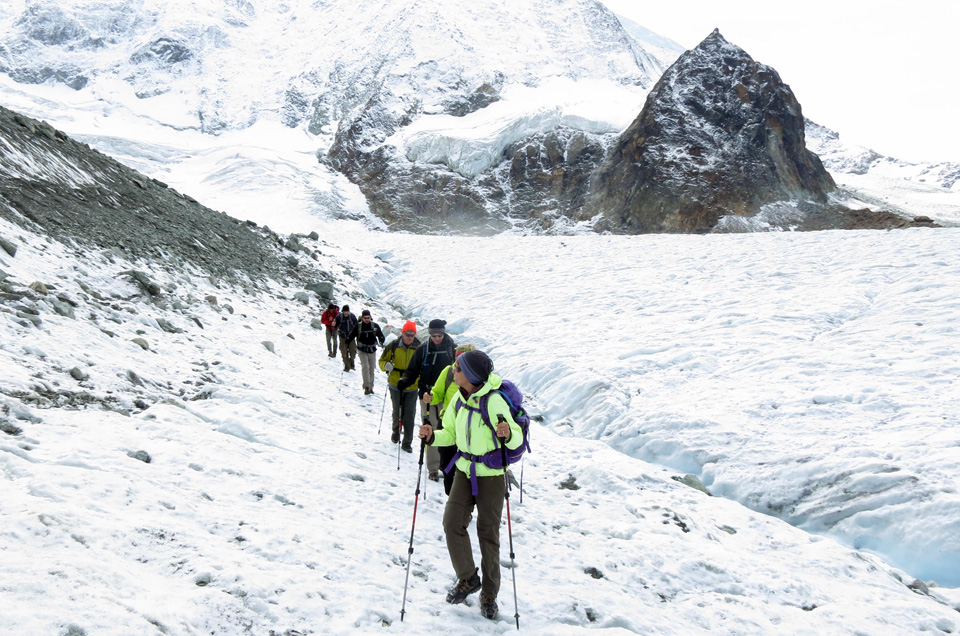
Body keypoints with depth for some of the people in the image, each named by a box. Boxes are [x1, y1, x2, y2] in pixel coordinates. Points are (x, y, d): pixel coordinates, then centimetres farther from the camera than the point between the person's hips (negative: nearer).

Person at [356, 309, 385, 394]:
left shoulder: (375, 326, -2)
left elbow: (380, 335, 1)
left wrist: (381, 341, -19)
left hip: (372, 350, 2)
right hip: (362, 351, -2)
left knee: (372, 369, 8)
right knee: (365, 367, -17)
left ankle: (370, 387, 21)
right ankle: (366, 387, -20)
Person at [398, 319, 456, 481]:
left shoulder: (453, 349, 1)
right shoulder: (423, 350, 5)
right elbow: (413, 371, 10)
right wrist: (404, 381, -9)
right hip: (427, 397, 1)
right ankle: (433, 468, 7)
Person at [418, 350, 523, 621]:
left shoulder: (494, 401, -21)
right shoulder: (459, 399, -1)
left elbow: (516, 439, -17)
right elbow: (451, 434, 10)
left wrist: (508, 434, -39)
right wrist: (432, 436, -9)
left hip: (491, 474, -6)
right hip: (465, 469, 6)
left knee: (488, 532, 3)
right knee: (452, 524, -2)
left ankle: (489, 594, 20)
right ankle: (468, 579, 20)